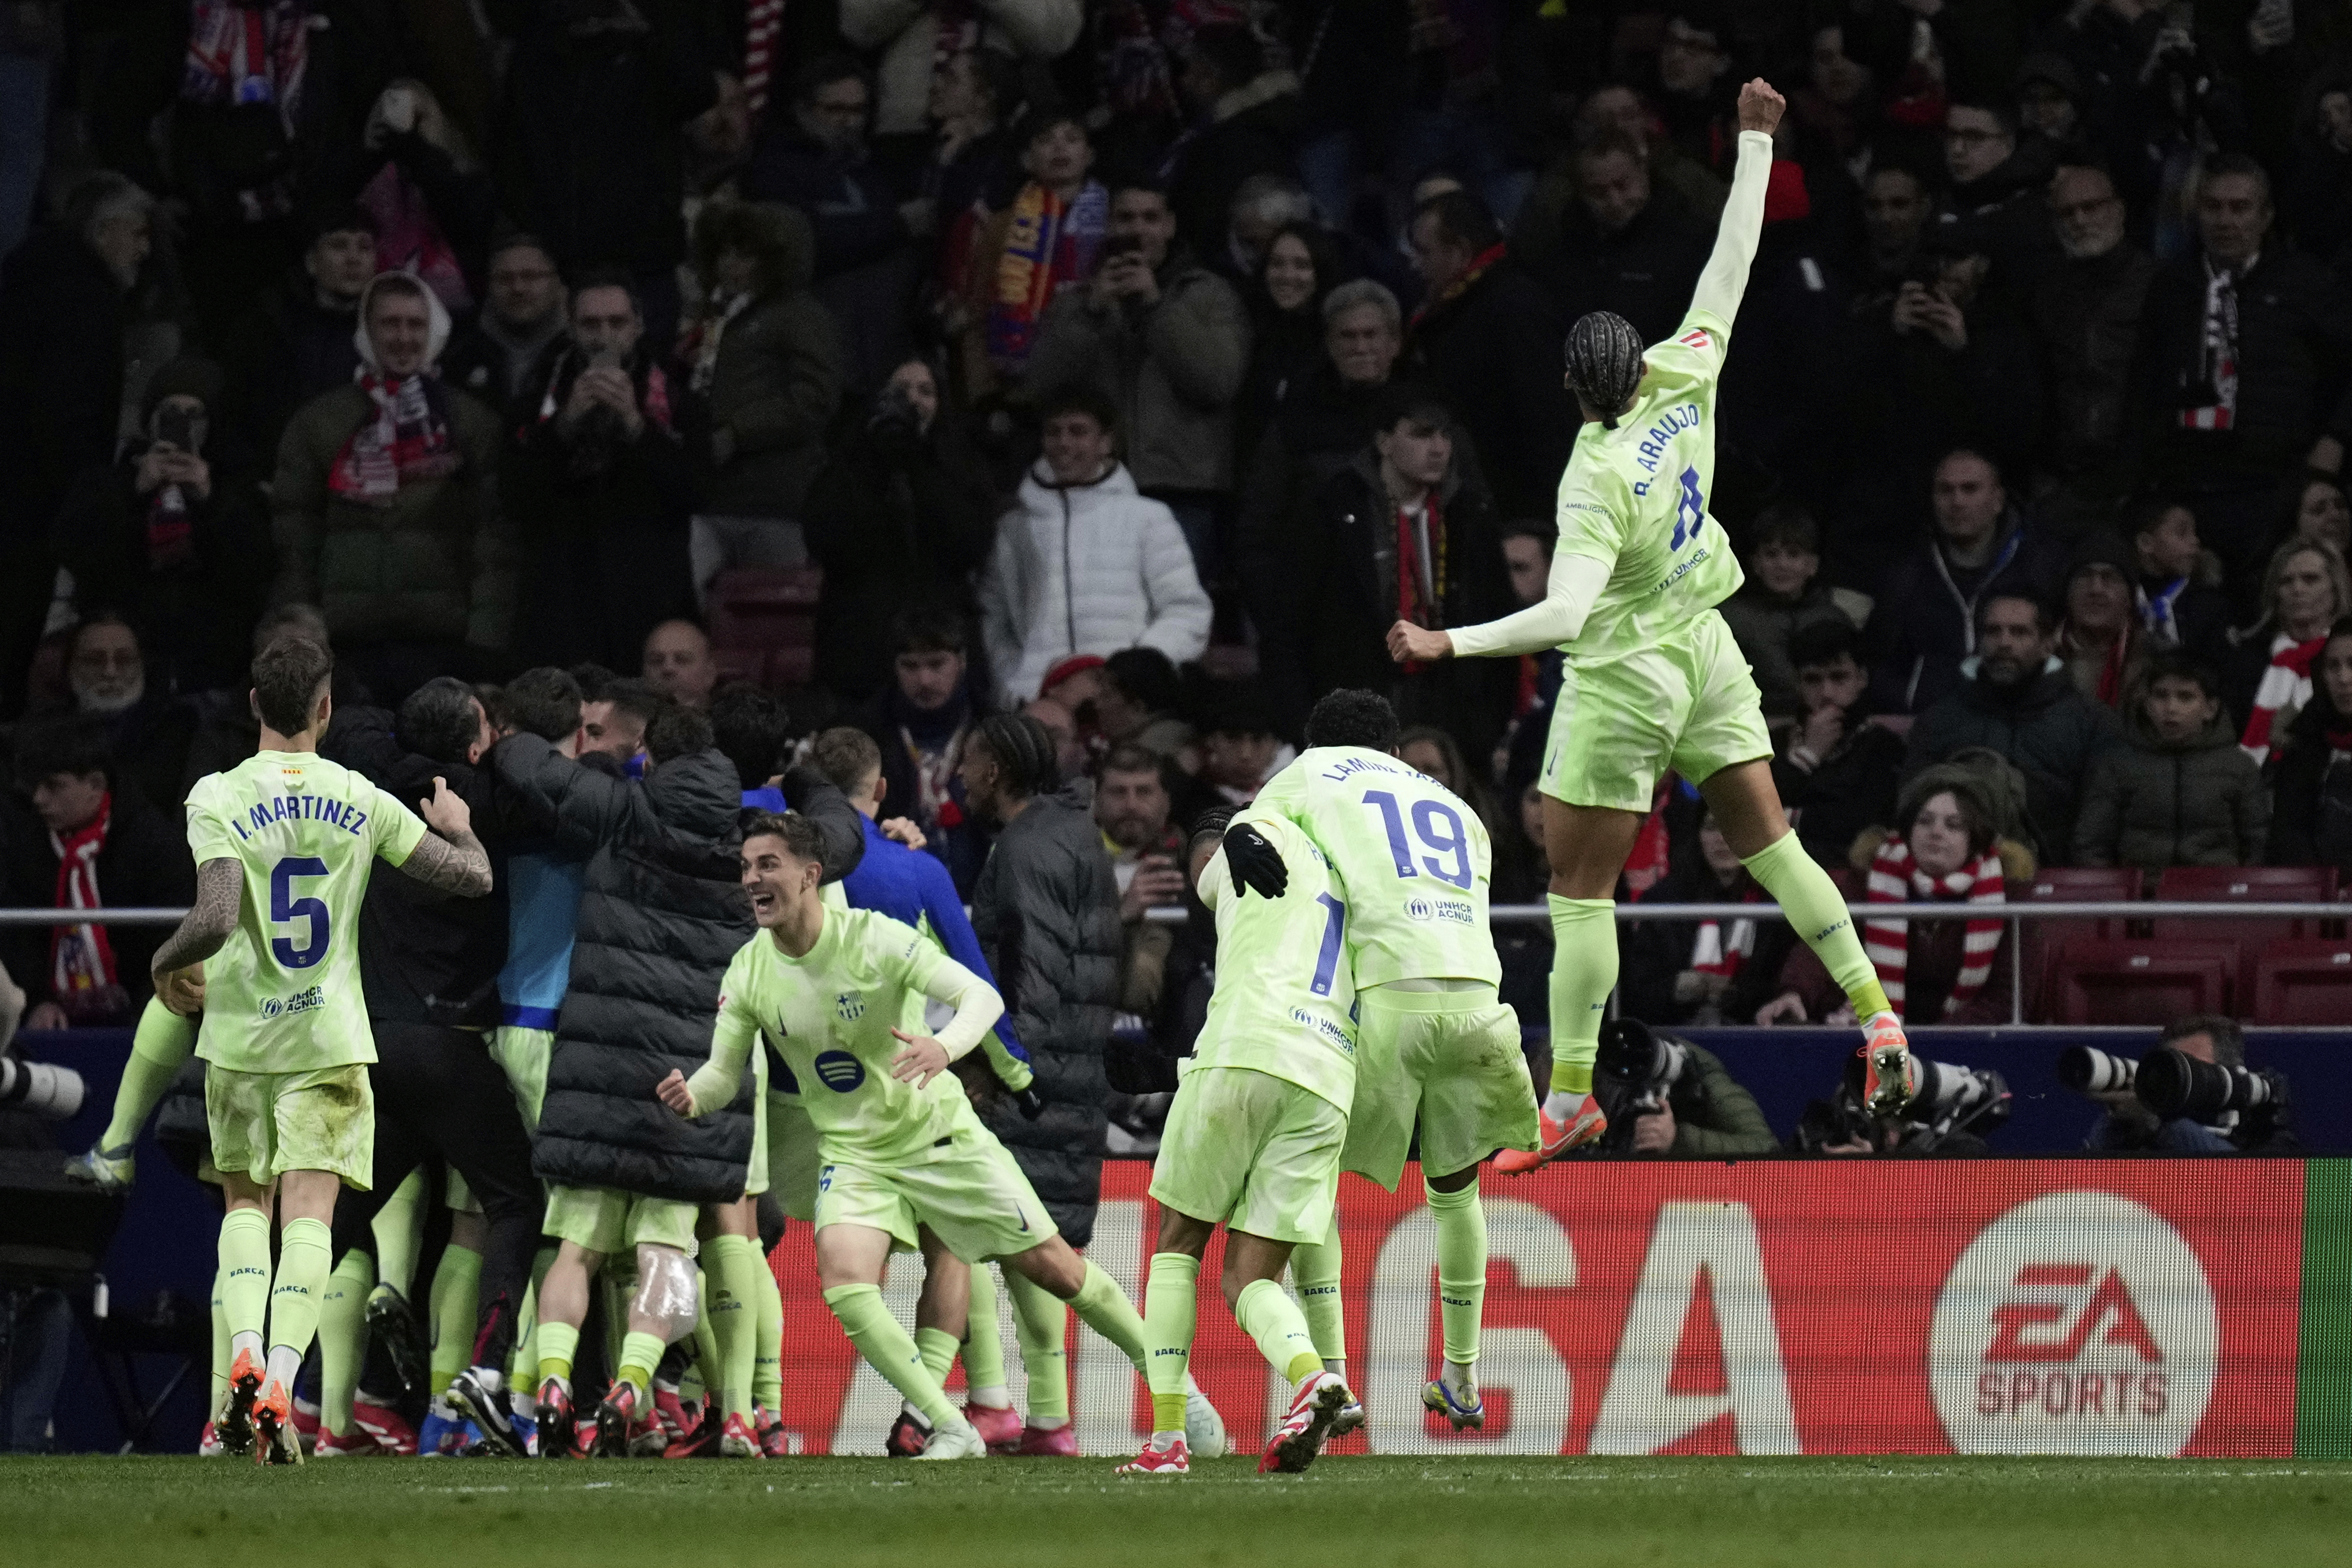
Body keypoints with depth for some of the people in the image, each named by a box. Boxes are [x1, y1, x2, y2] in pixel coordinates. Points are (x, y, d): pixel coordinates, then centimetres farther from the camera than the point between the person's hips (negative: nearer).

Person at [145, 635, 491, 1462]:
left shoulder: (219, 798, -9)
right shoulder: (361, 803, -2)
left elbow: (215, 921, -21)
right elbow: (472, 878, 4)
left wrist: (165, 962, 0)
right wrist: (458, 829, 26)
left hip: (239, 1036, 0)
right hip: (328, 1036, 0)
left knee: (246, 1203, 17)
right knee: (308, 1212, -2)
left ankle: (244, 1359, -3)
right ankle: (279, 1388, -17)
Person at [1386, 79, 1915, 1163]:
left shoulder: (1599, 479, -25)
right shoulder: (1684, 384, -11)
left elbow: (1565, 615, -33)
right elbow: (1732, 261, -1)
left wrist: (1450, 644, -33)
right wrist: (1755, 145, 7)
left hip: (1623, 683, -7)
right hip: (1705, 656, 7)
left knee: (1578, 888, 1)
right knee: (1769, 842, 14)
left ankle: (1570, 1100, 3)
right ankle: (1875, 1014, 9)